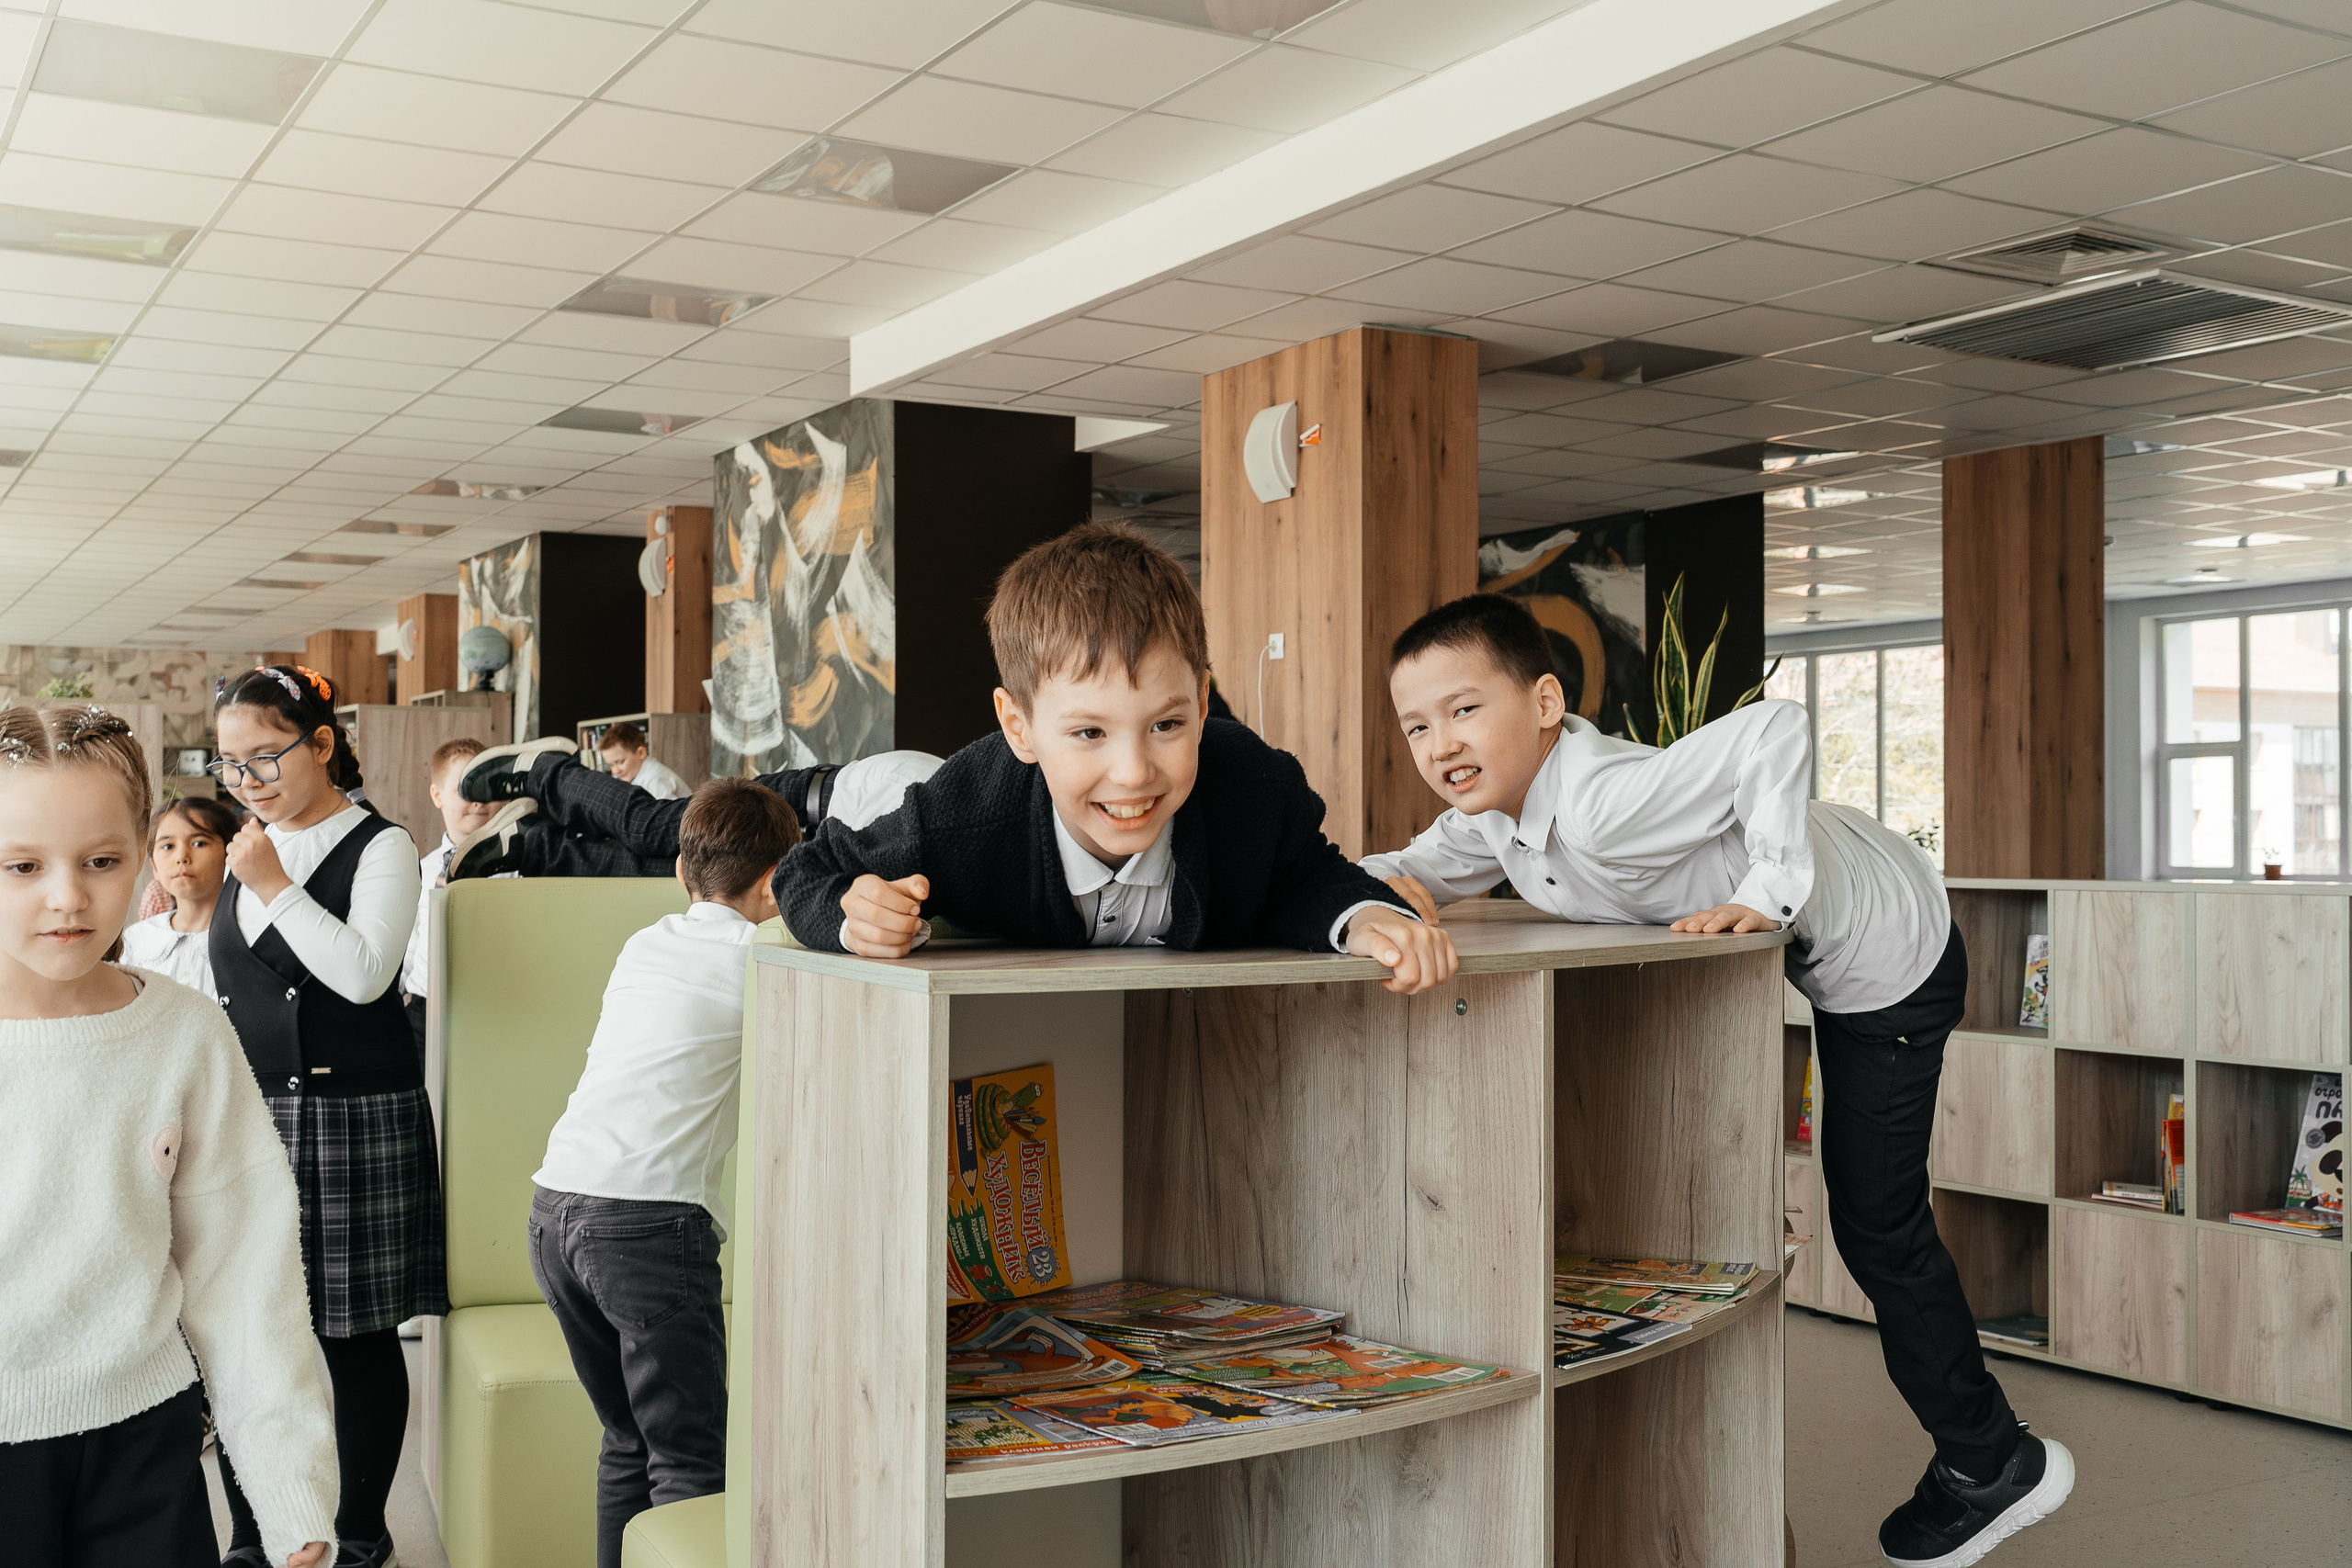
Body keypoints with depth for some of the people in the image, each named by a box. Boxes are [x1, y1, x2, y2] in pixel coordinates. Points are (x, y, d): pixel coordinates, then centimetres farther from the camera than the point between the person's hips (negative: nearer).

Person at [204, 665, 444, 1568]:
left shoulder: (379, 846, -6)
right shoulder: (250, 850, 13)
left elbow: (365, 972, -19)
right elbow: (231, 996, 19)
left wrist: (277, 887, -15)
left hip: (350, 1120, -6)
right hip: (248, 1118, 6)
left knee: (357, 1336, 3)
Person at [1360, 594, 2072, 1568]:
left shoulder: (1601, 809, -38)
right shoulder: (1491, 808, -10)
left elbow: (1777, 729, -44)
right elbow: (1425, 868, 2)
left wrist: (1767, 897, -39)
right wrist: (1386, 886, -21)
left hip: (1887, 954, -9)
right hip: (1819, 947, 9)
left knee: (1877, 1224, 2)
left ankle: (1990, 1463, 22)